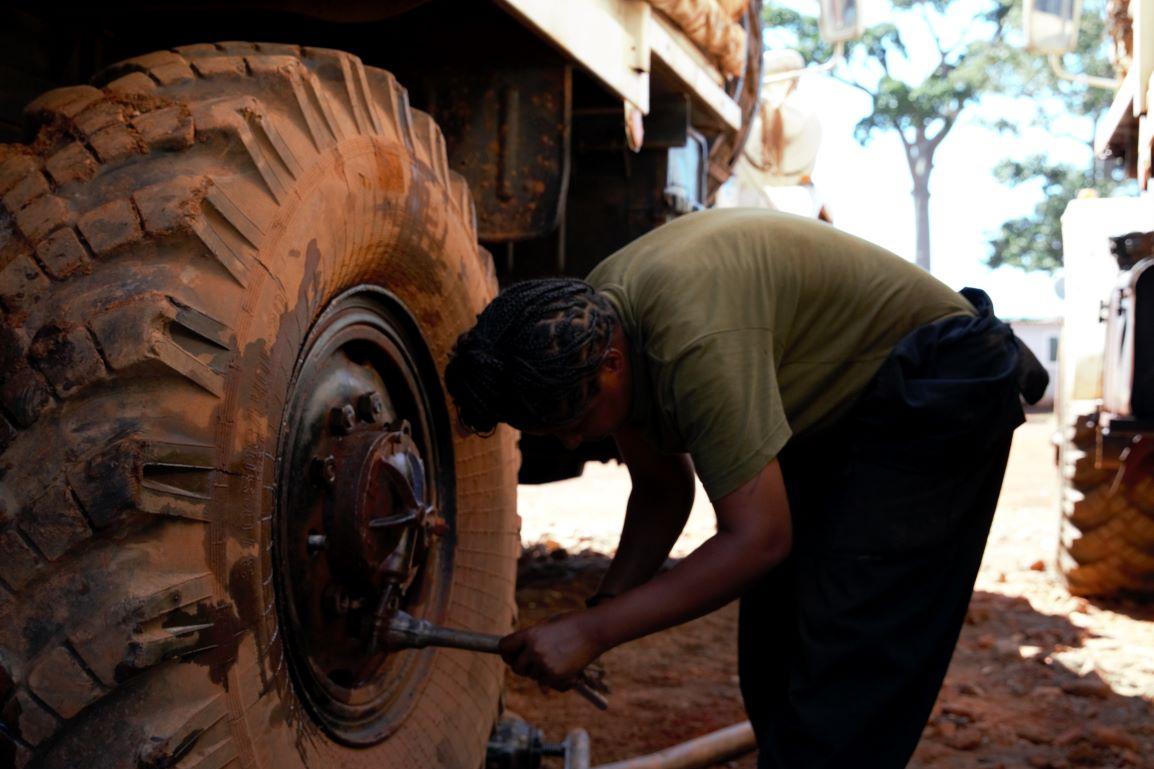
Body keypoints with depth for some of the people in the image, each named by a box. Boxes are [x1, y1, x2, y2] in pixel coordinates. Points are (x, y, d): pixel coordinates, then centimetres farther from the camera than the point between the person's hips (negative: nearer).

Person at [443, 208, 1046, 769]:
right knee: (774, 655, 9)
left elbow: (758, 539, -32)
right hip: (831, 407, 9)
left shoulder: (696, 340, -36)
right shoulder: (589, 318, -8)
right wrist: (603, 606, -10)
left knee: (841, 673, -14)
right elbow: (661, 489, 4)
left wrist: (593, 632, -29)